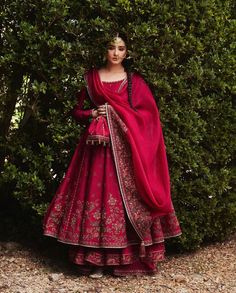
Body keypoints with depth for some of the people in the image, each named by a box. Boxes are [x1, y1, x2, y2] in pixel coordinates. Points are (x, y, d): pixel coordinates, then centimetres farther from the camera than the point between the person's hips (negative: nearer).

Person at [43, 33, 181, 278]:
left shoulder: (134, 80, 7)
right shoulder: (91, 77, 10)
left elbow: (148, 115, 2)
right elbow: (76, 111, 12)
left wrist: (120, 117, -8)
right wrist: (93, 114, -7)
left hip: (125, 147, -1)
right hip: (97, 144, 1)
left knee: (124, 196, -4)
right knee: (95, 194, -3)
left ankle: (123, 257, 3)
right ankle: (95, 259, 2)